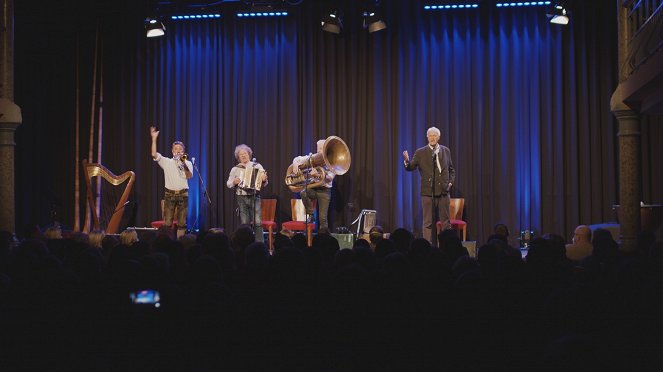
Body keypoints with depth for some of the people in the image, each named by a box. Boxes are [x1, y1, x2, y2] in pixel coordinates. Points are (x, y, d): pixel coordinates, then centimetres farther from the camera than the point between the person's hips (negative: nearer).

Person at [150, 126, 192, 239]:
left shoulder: (188, 163, 8)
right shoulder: (167, 162, 8)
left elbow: (189, 176, -8)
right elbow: (154, 154, -6)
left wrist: (184, 163, -19)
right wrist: (154, 139, -11)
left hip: (183, 194, 0)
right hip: (170, 194, 0)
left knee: (182, 222, 1)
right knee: (167, 221, -3)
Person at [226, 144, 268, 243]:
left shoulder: (257, 166, 7)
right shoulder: (235, 169, 9)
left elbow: (264, 183, 7)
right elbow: (228, 184, 12)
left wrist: (264, 180, -15)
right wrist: (234, 182, -8)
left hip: (255, 197, -1)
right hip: (241, 198, 1)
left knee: (257, 222, -8)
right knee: (244, 223, 2)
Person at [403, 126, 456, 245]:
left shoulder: (446, 151, 8)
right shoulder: (420, 152, 1)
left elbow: (451, 169, 17)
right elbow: (410, 168, -3)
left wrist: (450, 182, 4)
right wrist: (406, 161, -23)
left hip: (443, 191, 2)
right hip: (428, 192, -2)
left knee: (445, 221, 7)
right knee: (428, 222, 1)